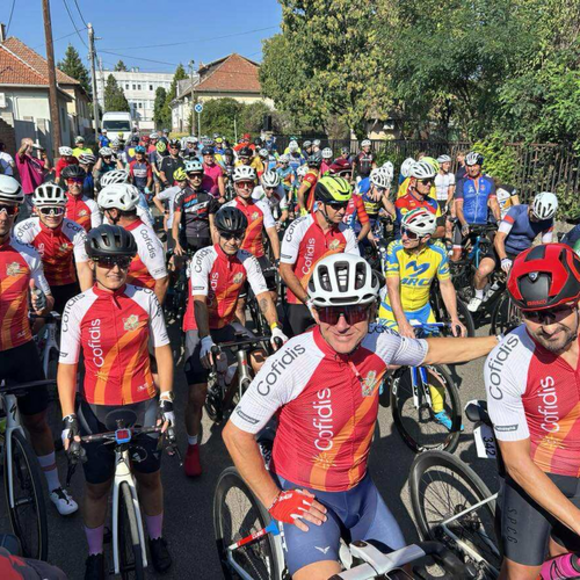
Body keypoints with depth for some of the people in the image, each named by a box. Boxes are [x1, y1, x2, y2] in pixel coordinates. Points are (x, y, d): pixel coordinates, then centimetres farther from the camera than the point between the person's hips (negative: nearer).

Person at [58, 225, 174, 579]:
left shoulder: (146, 300, -7)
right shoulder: (77, 307, -10)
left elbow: (163, 351, -1)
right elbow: (67, 367, -8)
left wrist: (166, 401, -7)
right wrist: (69, 418, -16)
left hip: (143, 404, 1)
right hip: (96, 408, 0)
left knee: (149, 476, 16)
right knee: (97, 485, 13)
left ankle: (157, 539, 42)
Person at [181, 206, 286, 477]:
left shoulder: (248, 260, -7)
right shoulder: (204, 258, -20)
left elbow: (263, 295, -13)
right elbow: (199, 302, -29)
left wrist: (275, 328, -29)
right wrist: (206, 340, -41)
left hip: (226, 324, 5)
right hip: (199, 327, -4)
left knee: (261, 360, -11)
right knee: (197, 395, -8)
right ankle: (192, 448, 13)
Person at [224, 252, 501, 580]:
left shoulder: (380, 343, -13)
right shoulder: (292, 364, -28)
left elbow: (432, 351, 9)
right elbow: (236, 434, -16)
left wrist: (502, 341, 14)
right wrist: (274, 500, -14)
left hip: (359, 489, 5)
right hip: (305, 497, -5)